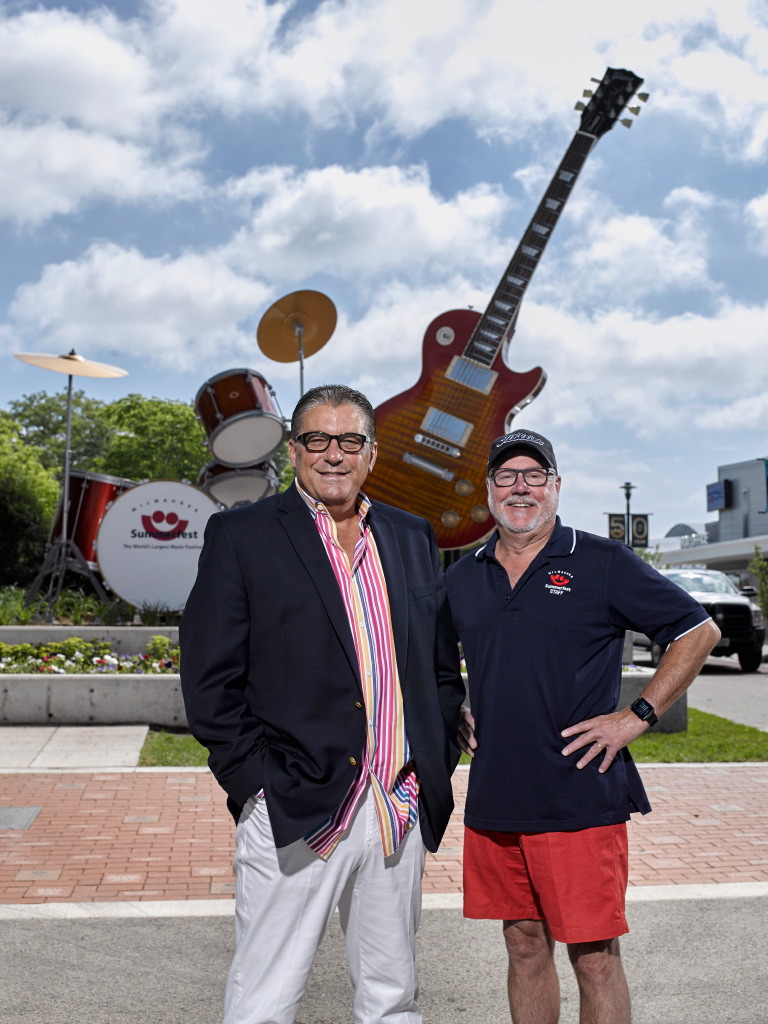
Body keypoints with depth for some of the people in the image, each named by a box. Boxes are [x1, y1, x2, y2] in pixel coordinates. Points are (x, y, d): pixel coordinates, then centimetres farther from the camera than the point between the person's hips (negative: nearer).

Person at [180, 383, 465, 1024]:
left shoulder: (413, 538, 11)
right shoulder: (241, 536, -2)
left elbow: (445, 667, 15)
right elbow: (210, 681, -6)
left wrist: (435, 768, 6)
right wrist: (259, 784, -11)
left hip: (401, 813, 5)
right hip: (293, 815, -4)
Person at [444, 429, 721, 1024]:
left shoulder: (602, 563, -4)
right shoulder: (462, 578, 10)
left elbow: (699, 631, -2)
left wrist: (639, 716, -8)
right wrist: (455, 713, 9)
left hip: (580, 798, -4)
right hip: (494, 797, 4)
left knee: (594, 956, 2)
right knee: (524, 944, 15)